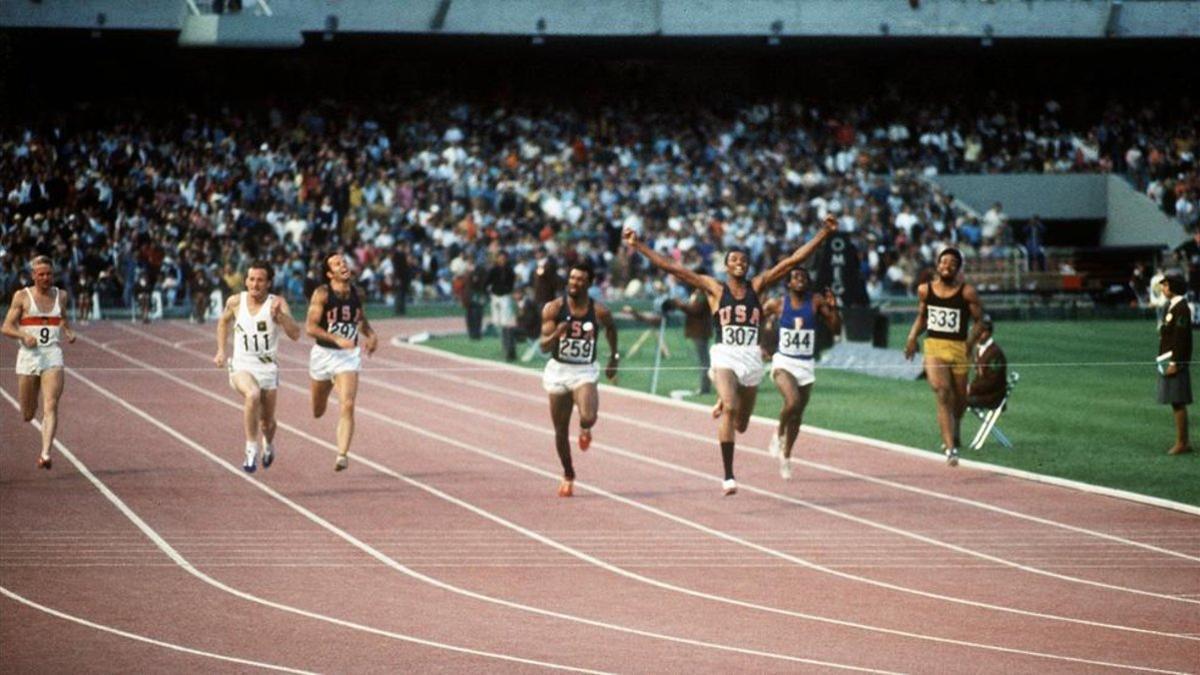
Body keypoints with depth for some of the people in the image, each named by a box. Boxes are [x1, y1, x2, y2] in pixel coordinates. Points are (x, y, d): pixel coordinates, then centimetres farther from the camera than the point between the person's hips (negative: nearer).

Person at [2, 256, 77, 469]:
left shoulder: (60, 295, 9)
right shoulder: (22, 296, 0)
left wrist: (68, 331, 10)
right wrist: (24, 336, -20)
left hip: (53, 357, 1)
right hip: (28, 355, -1)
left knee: (51, 407, -17)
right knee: (28, 415, 7)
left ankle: (46, 454, -23)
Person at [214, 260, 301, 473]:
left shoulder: (277, 303, -10)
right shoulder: (235, 302, -3)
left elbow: (295, 334, -21)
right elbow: (224, 322, 20)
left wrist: (280, 315, -37)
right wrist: (221, 350, 14)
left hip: (267, 366, 1)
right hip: (241, 365, -1)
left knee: (267, 421, 12)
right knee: (252, 394, -34)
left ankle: (268, 445, 49)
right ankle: (251, 451, -26)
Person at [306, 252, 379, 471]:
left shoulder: (357, 293, 1)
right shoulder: (322, 294, -13)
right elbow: (310, 327, -20)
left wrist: (370, 335, 3)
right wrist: (337, 339, -31)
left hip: (349, 356, 2)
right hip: (323, 353, -2)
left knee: (347, 406, -18)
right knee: (318, 412, 15)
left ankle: (343, 455, -20)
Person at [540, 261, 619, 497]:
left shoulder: (599, 312, -7)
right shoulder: (554, 308, -9)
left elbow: (611, 328, 17)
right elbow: (544, 346, -13)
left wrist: (614, 356, 20)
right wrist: (556, 334, -33)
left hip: (585, 371, -1)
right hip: (558, 370, 1)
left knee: (588, 417, -27)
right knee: (561, 430, 7)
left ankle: (585, 429, 13)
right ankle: (568, 476, 28)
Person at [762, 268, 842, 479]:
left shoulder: (816, 302, -1)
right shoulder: (777, 304, -4)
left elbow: (836, 329, -3)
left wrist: (833, 309, -17)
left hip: (806, 365, 3)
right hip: (783, 362, -3)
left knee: (797, 415, 10)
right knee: (793, 402, -28)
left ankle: (786, 457, 28)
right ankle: (779, 434, 0)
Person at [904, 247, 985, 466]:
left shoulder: (967, 292, -6)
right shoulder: (925, 290, 3)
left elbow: (979, 320, -1)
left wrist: (971, 342, -15)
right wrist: (912, 337, 3)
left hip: (959, 348, 0)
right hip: (933, 347, 0)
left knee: (959, 399, 14)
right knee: (942, 394, -18)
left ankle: (953, 433, 48)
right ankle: (950, 448, -24)